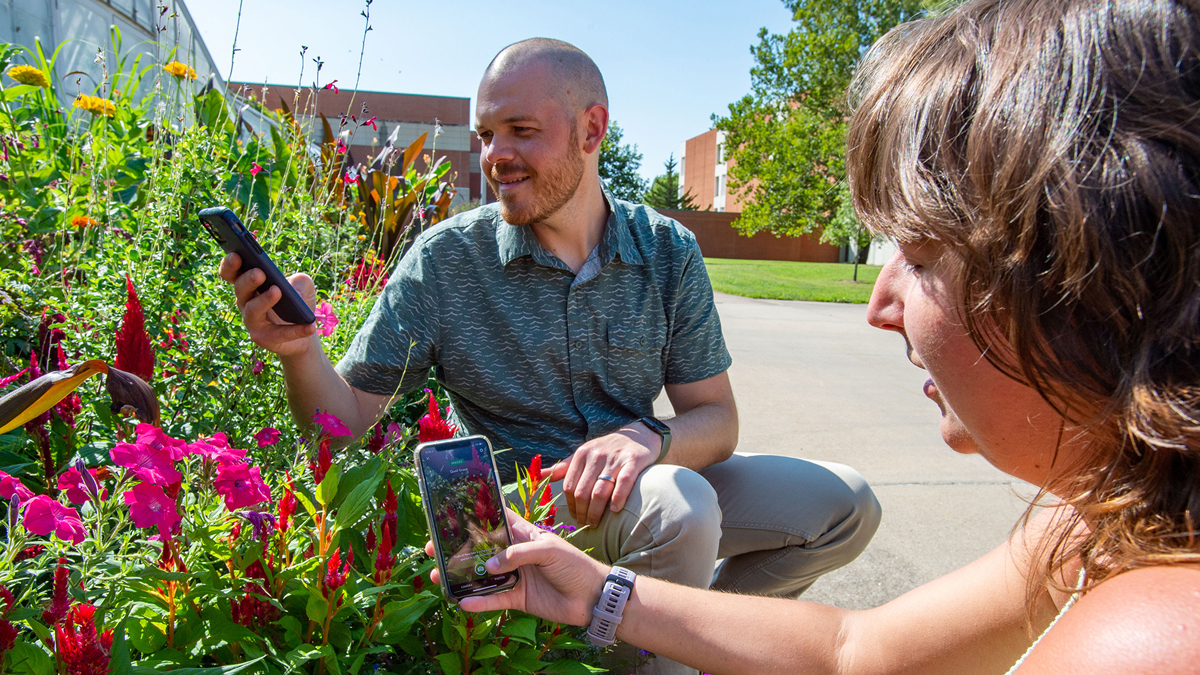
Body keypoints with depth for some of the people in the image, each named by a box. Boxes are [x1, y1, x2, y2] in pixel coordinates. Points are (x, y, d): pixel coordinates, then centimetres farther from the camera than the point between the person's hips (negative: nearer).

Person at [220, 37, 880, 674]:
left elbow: (715, 419, -4)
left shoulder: (669, 252, -5)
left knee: (845, 504, -1)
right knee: (677, 504, -33)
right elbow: (348, 420, -11)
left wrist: (649, 439, -27)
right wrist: (300, 348, -32)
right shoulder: (446, 260, -11)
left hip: (641, 482, 4)